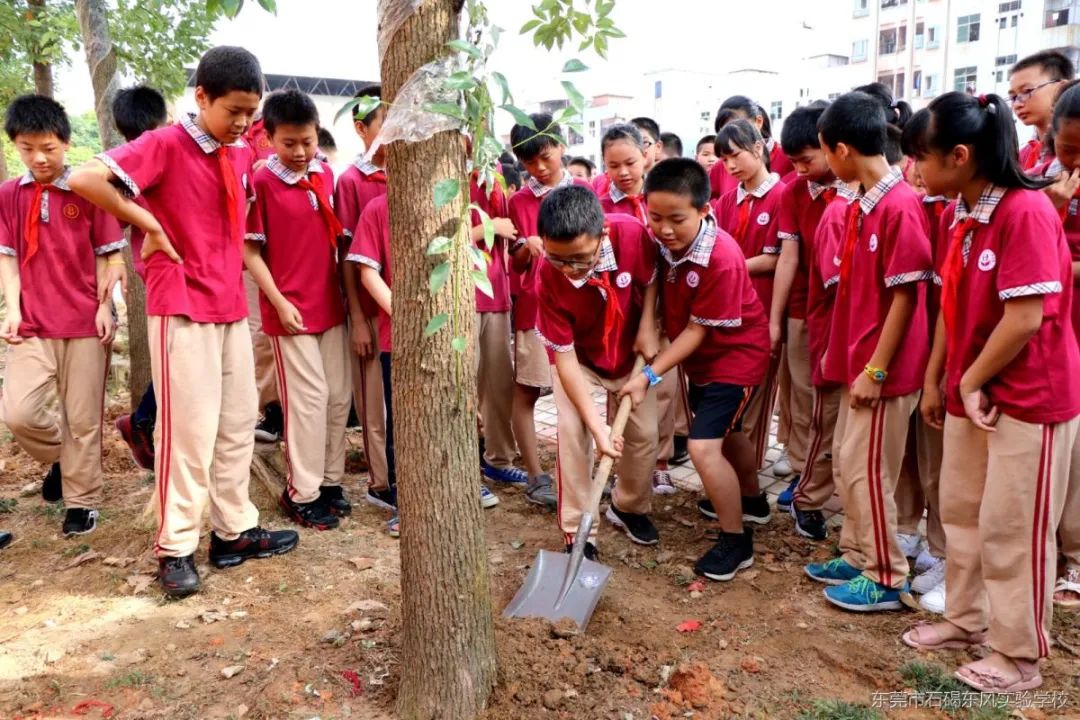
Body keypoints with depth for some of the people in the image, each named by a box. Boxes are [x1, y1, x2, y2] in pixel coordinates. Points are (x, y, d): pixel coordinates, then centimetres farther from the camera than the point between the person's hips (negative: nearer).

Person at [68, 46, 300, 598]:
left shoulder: (243, 154, 9)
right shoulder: (164, 145, -12)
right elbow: (84, 179, -24)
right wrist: (149, 224, -16)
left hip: (232, 307, 7)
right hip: (181, 308, -7)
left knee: (238, 422, 11)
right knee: (190, 428, -3)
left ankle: (234, 530, 23)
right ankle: (175, 547, 11)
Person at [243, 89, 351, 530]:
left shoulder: (326, 175, 7)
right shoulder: (261, 183, -9)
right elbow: (249, 251, -8)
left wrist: (345, 290, 10)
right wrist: (279, 302, -14)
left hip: (331, 305, 6)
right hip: (291, 311, -6)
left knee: (339, 396, 10)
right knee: (309, 400, -2)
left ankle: (330, 480, 24)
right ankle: (302, 493, 12)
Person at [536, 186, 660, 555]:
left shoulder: (631, 234, -33)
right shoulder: (549, 280, -34)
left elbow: (652, 277, -9)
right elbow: (564, 356, -28)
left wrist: (648, 326, -21)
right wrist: (596, 424, -30)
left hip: (631, 355, 2)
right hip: (579, 360, -2)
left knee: (645, 432, 3)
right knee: (572, 432, -17)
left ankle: (630, 507, 30)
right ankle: (577, 531, -1)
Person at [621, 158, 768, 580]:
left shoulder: (722, 260, -33)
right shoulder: (660, 242, -15)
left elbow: (697, 331, -28)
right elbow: (654, 287, 2)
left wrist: (650, 375, -28)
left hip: (736, 356, -8)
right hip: (701, 357, 8)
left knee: (703, 448, -16)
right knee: (726, 432, 26)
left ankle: (736, 541, 4)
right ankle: (750, 498, 53)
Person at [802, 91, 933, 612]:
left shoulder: (900, 206, -18)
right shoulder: (861, 204, 8)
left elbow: (905, 296, -18)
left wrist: (875, 371, -17)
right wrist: (838, 349, 16)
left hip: (882, 369, -9)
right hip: (856, 360, 9)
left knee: (868, 471, 1)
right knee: (848, 462, 17)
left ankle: (886, 578, 17)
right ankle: (857, 556, 32)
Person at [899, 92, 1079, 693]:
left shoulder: (1027, 211, -20)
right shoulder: (962, 215, 6)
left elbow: (1025, 318, -24)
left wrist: (970, 381, -13)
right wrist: (936, 379, 12)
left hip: (1029, 399, -8)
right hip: (970, 393, 8)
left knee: (1012, 530, 3)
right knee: (960, 511, 17)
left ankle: (1019, 657, 21)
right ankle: (966, 619, 35)